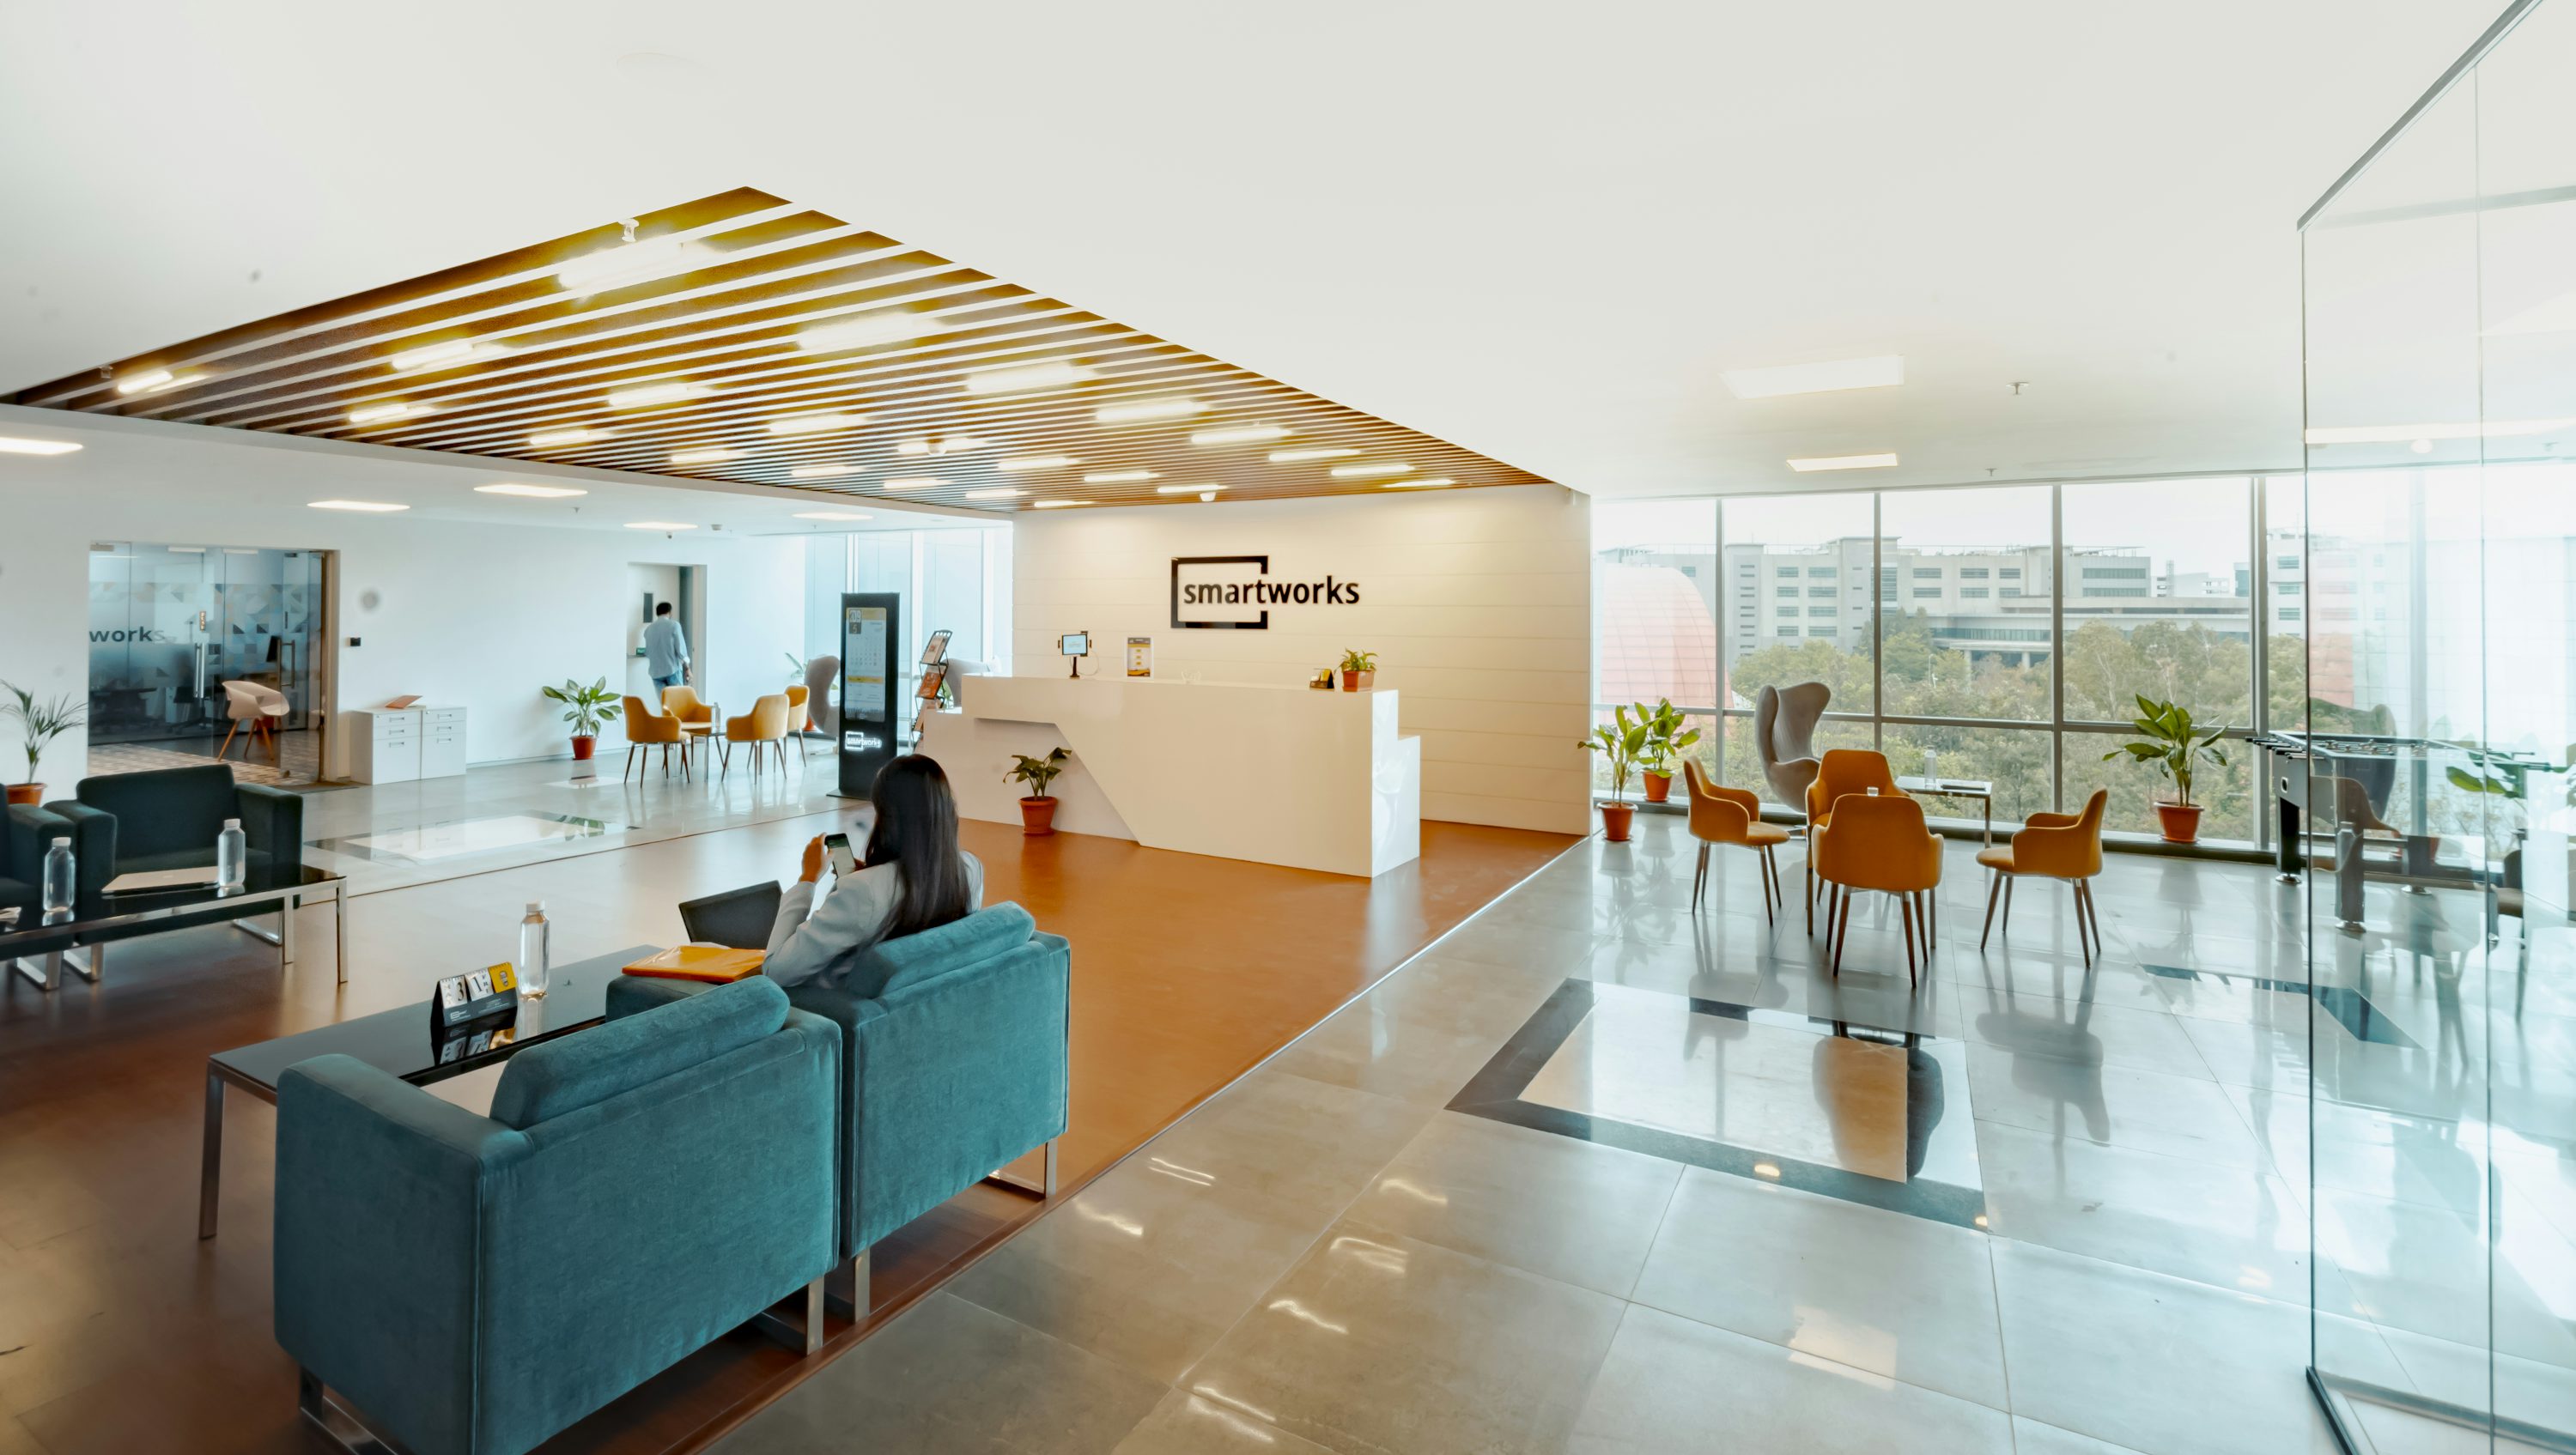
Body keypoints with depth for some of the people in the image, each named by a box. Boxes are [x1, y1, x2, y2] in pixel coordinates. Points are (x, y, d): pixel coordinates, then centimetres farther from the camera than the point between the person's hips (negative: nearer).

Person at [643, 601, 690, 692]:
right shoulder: (673, 625, -4)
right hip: (673, 669, -4)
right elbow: (680, 648, -9)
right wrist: (687, 668, -4)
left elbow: (647, 652, 16)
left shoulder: (649, 629, 10)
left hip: (656, 672, 4)